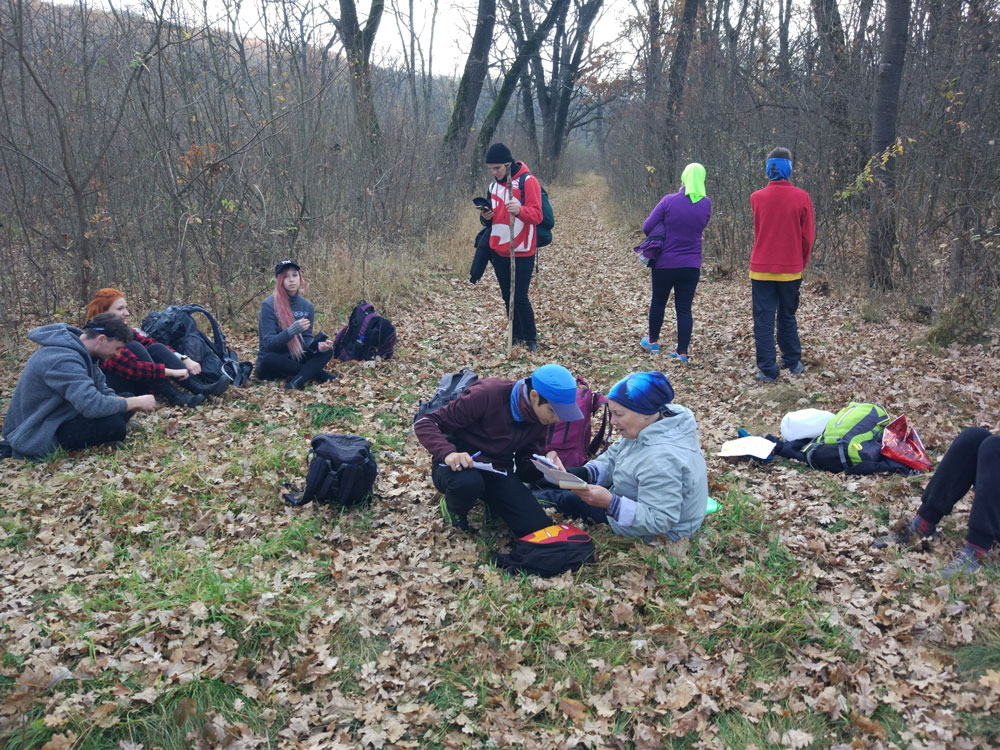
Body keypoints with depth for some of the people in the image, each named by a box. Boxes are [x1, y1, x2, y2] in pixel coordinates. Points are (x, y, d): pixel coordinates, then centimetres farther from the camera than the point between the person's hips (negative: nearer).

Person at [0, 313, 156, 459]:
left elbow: (103, 392, 8)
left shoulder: (80, 351, 3)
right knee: (113, 422, -29)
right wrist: (136, 402, -23)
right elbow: (93, 405, -38)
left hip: (59, 419, 10)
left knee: (123, 408, 5)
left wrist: (134, 403, -10)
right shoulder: (63, 359, -29)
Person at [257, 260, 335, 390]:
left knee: (327, 350, -16)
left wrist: (318, 345, -24)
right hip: (272, 365, -5)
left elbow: (306, 339, 0)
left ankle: (296, 382, -36)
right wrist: (293, 330, -35)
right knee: (269, 359, -38)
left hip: (295, 360, 5)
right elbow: (268, 343, -21)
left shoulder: (307, 306, 1)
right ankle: (319, 375, -22)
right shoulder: (269, 305, -15)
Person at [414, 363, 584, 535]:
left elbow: (525, 463, 4)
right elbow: (425, 423, -20)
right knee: (468, 482, -41)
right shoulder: (487, 395, -24)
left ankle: (491, 502, 15)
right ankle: (453, 508, -2)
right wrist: (448, 452, -39)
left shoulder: (541, 417, -4)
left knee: (539, 528, -15)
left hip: (499, 472, 4)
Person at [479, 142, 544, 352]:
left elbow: (536, 215, -17)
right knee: (508, 298, 11)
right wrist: (487, 216, -1)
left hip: (521, 252, -7)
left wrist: (519, 210, -37)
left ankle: (531, 340, 8)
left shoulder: (528, 181, -10)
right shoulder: (494, 185, 12)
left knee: (520, 298, -7)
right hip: (498, 251, 7)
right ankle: (517, 338, 22)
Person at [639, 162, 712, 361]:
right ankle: (682, 352, 6)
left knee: (658, 302, 18)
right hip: (691, 266, 2)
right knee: (684, 308, 7)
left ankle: (653, 341, 33)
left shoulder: (669, 200, -13)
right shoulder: (706, 204, -4)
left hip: (665, 264, -1)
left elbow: (647, 226, -8)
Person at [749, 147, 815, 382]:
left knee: (764, 320, 2)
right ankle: (793, 363, 26)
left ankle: (768, 370, 1)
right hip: (791, 269, 1)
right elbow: (808, 236, -1)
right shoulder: (802, 197, -6)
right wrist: (801, 262, 13)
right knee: (788, 317, 18)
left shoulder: (757, 198, -4)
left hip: (762, 269, -1)